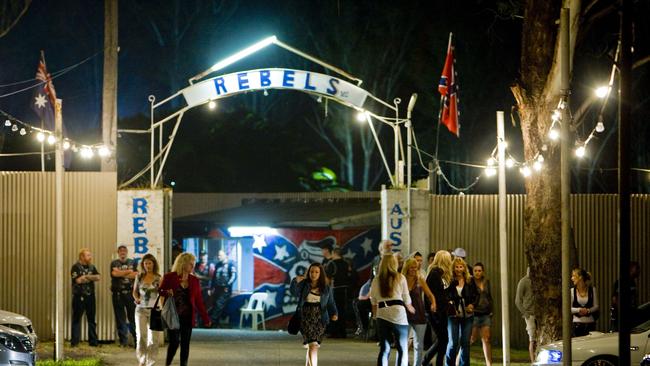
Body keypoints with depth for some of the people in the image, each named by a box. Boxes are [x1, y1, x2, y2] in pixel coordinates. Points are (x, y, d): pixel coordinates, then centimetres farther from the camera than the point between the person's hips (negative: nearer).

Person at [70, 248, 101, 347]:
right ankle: (74, 341, 1)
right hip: (79, 296, -5)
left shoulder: (91, 267, 14)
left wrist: (85, 277, -11)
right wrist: (91, 278, -2)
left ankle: (93, 341, 13)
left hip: (90, 296, 5)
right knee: (77, 319, -2)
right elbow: (78, 280, -16)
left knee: (91, 319, 8)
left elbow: (98, 277, 0)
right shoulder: (76, 267, -4)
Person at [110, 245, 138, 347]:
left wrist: (121, 273, -11)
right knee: (120, 318, 1)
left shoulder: (132, 263, 12)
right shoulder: (114, 263, 9)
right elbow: (115, 273, -11)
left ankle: (137, 339, 2)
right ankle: (123, 341, 5)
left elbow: (136, 275, -3)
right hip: (118, 293, 0)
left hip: (130, 292, 0)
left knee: (133, 316, -2)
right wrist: (129, 271, -10)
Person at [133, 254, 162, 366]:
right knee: (141, 336, -8)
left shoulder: (158, 278, 0)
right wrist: (136, 299, -7)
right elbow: (135, 291, 13)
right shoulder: (139, 277, 5)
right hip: (141, 309, 1)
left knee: (153, 337, -1)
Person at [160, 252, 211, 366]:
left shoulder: (194, 280, 7)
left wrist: (205, 318, 4)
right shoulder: (169, 277, -3)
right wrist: (166, 293, -17)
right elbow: (160, 291, 7)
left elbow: (199, 301, 9)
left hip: (188, 317, 3)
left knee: (185, 344, 3)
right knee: (174, 343, -8)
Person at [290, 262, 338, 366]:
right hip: (305, 318, -2)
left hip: (319, 319, 2)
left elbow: (331, 304, 9)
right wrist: (296, 281, -31)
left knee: (313, 346, 2)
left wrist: (334, 314, -9)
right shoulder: (303, 285, 4)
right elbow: (294, 291, -13)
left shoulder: (326, 288, 9)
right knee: (312, 344, -15)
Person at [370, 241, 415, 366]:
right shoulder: (400, 278, 1)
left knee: (384, 349, 8)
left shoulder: (376, 280, 7)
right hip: (398, 313, -3)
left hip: (381, 314, 3)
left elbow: (373, 302, 10)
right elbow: (406, 299, 7)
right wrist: (411, 309, 26)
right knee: (402, 350, 4)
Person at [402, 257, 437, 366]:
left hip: (419, 315, 1)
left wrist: (433, 304, -18)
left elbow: (430, 295, 1)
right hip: (405, 315, -1)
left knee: (419, 345, 7)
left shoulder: (420, 280, -1)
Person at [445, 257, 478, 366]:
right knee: (453, 343, -3)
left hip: (467, 315, 2)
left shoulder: (470, 281, 4)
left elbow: (476, 295, 11)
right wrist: (448, 302, -19)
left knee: (465, 343, 5)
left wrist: (473, 304, -6)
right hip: (453, 315, -2)